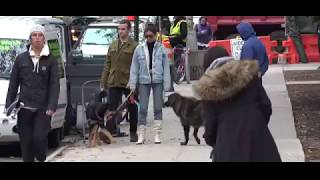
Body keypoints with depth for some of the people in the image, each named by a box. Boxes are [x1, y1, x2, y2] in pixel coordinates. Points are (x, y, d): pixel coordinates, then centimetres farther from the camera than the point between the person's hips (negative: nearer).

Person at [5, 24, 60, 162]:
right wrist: (9, 104, 3)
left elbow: (55, 85, -4)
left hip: (43, 108, -2)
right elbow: (13, 84, 9)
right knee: (25, 141, 3)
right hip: (24, 108, 2)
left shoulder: (51, 60, 2)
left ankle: (41, 159, 15)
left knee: (39, 138, -12)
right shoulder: (21, 59, 7)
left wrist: (51, 107, -14)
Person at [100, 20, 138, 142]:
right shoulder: (113, 45, 12)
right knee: (112, 108, 2)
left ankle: (133, 133, 20)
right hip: (114, 82, 4)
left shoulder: (134, 46, -6)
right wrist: (103, 83, 10)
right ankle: (110, 131, 2)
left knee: (132, 108, 9)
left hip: (128, 83, -4)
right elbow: (108, 65, 14)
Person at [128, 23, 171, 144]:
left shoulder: (161, 48, -1)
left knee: (158, 107, 4)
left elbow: (166, 66, 0)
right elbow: (134, 67, 3)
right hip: (144, 81, 0)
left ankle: (157, 135, 10)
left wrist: (166, 84, -5)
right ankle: (141, 135, 5)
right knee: (143, 108, 0)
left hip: (158, 81, 0)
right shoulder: (139, 49, 1)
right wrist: (132, 85, -1)